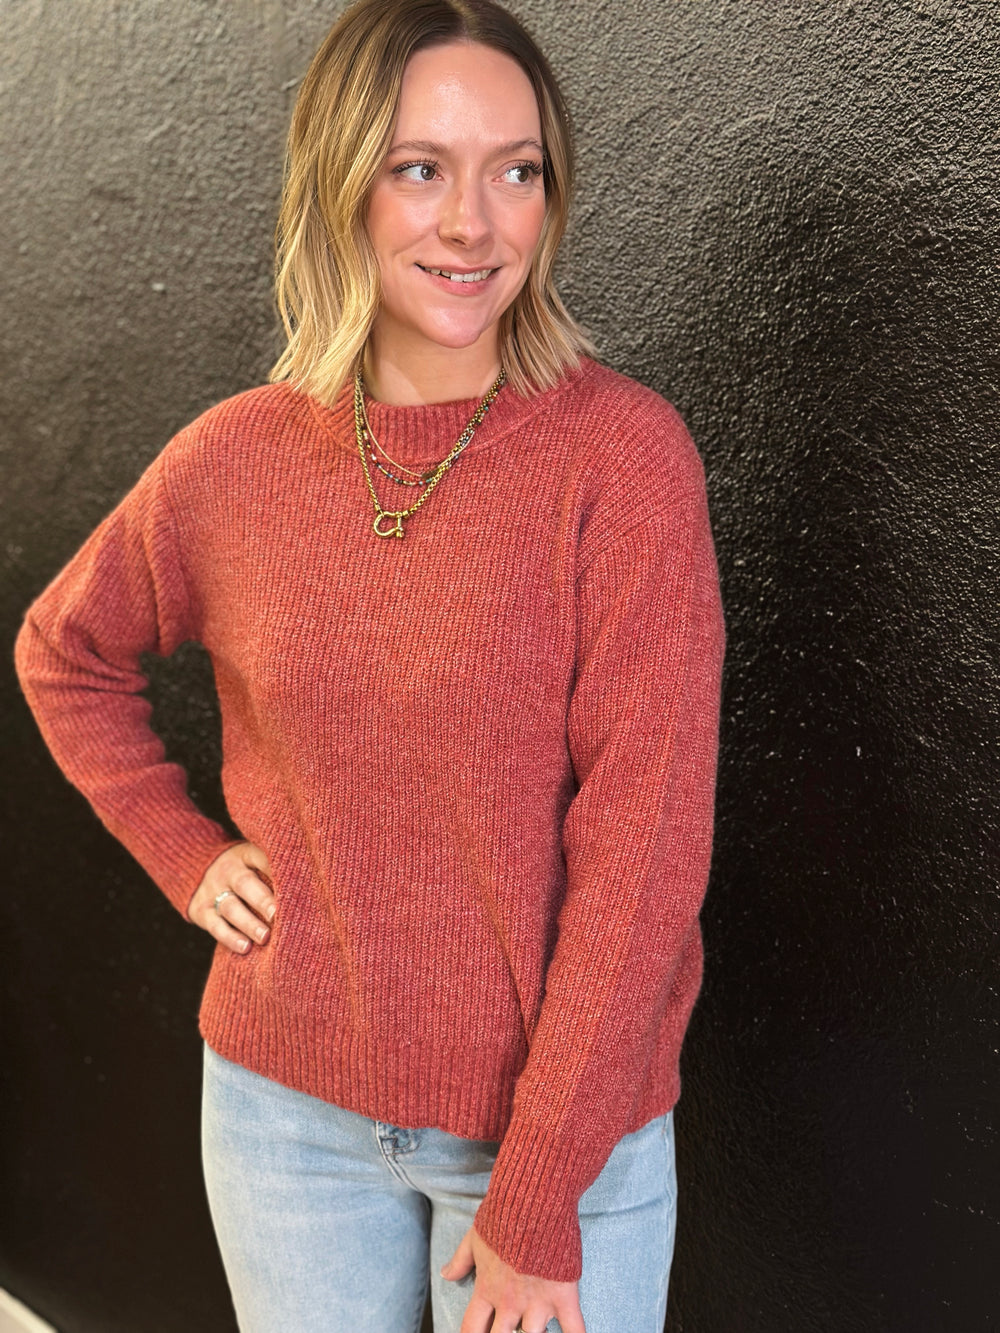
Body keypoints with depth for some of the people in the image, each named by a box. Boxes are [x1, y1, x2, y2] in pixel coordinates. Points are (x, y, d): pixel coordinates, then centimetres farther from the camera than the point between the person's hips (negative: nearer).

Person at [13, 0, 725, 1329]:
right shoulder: (234, 460, -4)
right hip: (285, 1106, 3)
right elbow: (64, 652, 15)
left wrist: (539, 1199, -15)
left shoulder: (623, 451, -14)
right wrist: (181, 849, 4)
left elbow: (642, 841, -16)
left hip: (563, 1115, -3)